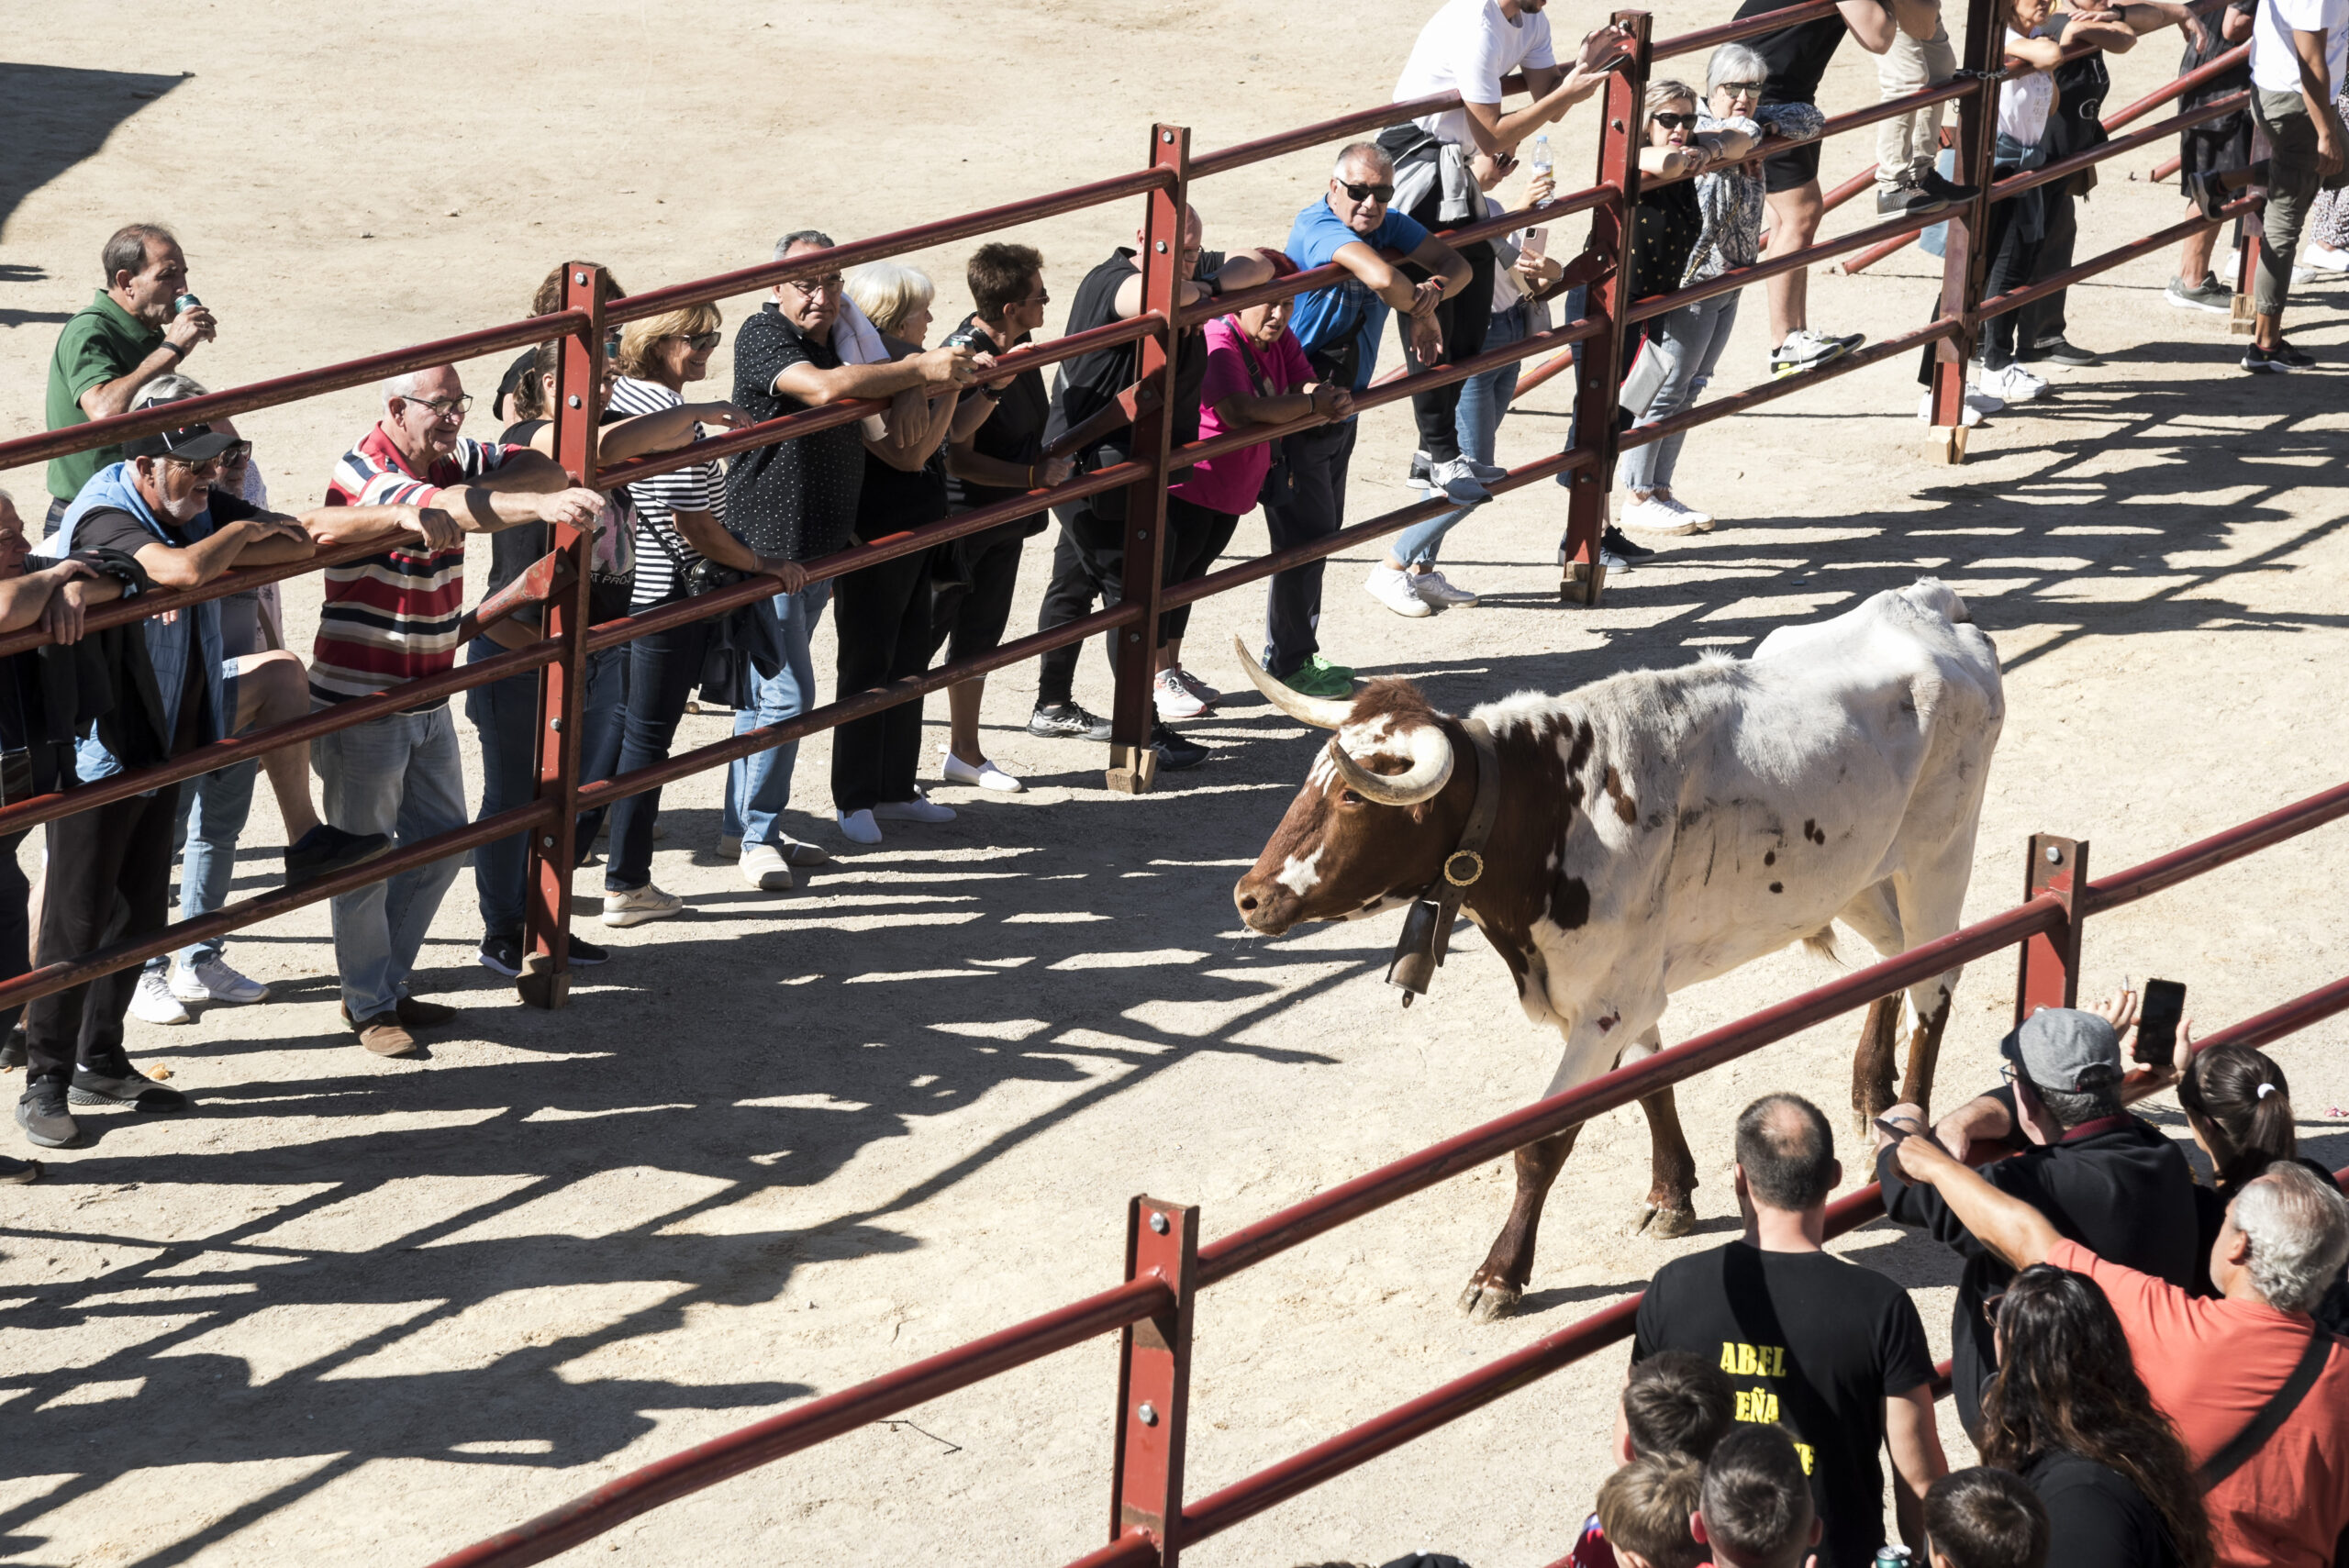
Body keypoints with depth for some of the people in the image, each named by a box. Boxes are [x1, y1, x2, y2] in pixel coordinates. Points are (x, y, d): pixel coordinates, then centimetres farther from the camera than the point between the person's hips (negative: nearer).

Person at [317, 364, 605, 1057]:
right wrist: (541, 506, -53)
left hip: (428, 701, 8)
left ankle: (388, 983, 30)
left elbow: (543, 470, -9)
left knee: (441, 844, 15)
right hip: (360, 705, -8)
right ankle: (368, 1006, 18)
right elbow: (441, 508, -40)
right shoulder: (362, 474, -22)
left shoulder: (457, 461, 2)